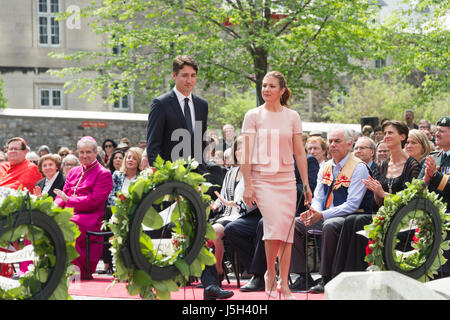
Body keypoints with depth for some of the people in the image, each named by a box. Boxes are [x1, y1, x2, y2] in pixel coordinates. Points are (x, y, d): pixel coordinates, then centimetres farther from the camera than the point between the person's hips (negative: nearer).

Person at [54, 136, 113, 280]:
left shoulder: (104, 174, 1)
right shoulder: (73, 172, 24)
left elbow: (94, 200, -9)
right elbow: (63, 194, 22)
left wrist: (68, 199, -13)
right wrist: (56, 205, -2)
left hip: (90, 217, -7)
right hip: (68, 214, 7)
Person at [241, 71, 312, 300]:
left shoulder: (292, 117, 8)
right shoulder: (253, 116, 1)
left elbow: (299, 152, 11)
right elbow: (246, 153, -2)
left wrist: (306, 183, 7)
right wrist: (247, 184, -9)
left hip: (287, 179, 3)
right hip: (262, 179, -3)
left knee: (287, 229, -1)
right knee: (275, 224, -20)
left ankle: (284, 284, 7)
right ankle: (270, 274, 0)